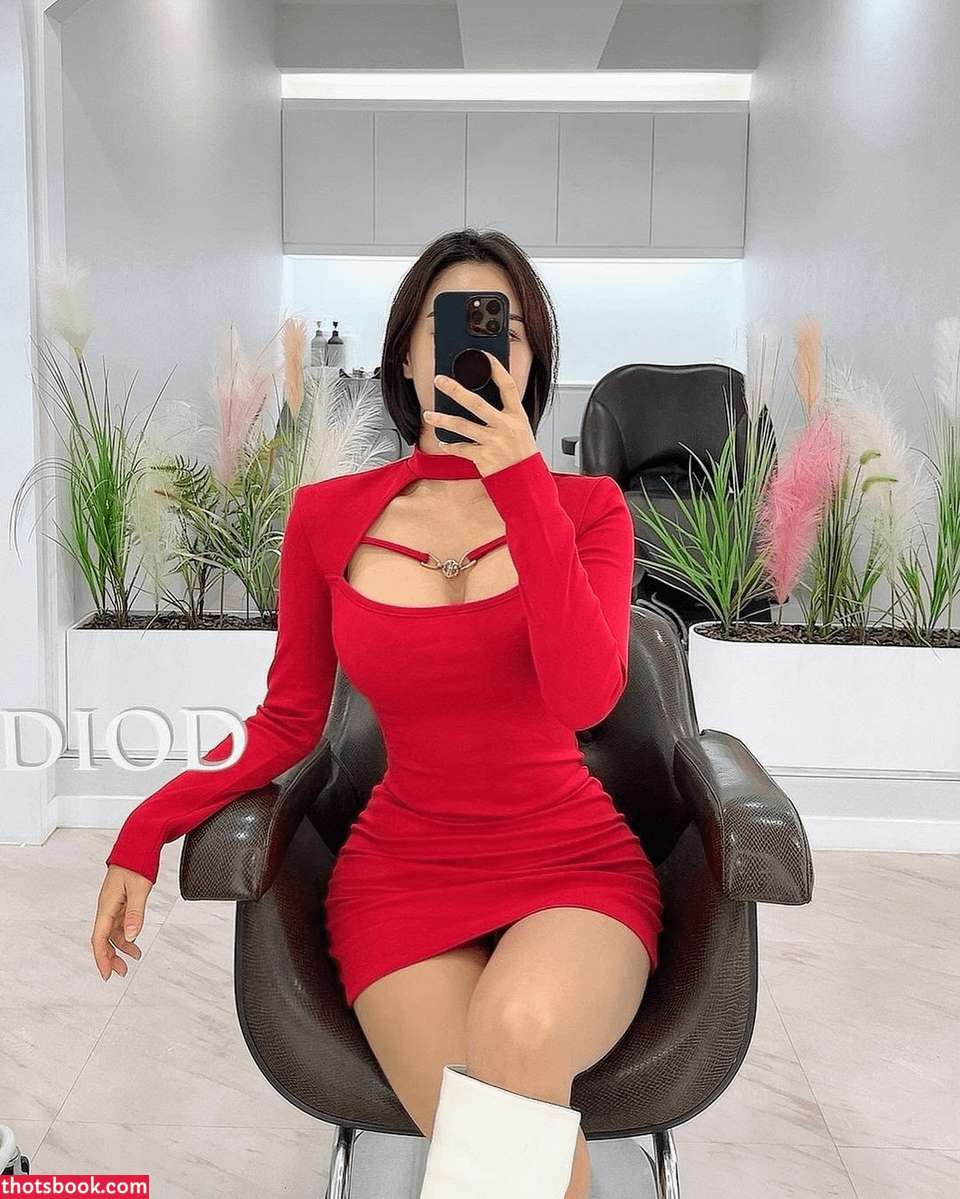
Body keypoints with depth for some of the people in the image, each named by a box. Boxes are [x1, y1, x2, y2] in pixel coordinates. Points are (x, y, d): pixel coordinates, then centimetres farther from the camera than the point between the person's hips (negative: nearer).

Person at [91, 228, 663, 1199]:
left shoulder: (586, 507, -2)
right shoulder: (328, 516, 1)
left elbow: (585, 698, -19)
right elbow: (288, 723, 7)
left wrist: (521, 485, -22)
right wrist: (145, 828, -6)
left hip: (575, 867, 0)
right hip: (402, 873, 1)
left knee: (520, 1025, -34)